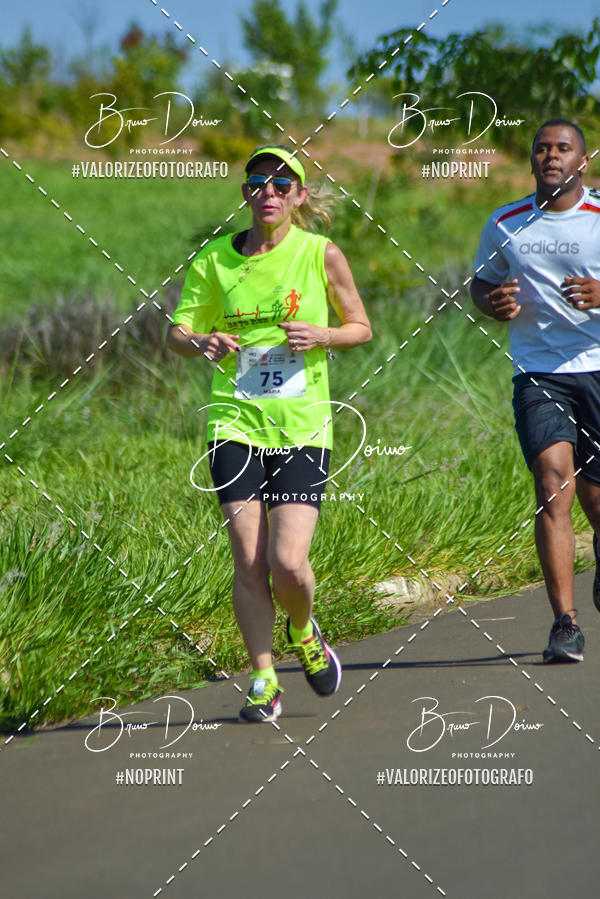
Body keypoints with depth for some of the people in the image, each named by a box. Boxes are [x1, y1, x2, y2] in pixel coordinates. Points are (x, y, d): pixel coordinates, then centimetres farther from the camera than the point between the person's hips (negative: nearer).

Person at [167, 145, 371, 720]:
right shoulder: (215, 260, 3)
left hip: (302, 426, -1)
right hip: (235, 422, 1)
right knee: (248, 562, -4)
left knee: (288, 562, -11)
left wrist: (321, 335, -11)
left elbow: (361, 327, 9)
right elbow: (176, 332, 8)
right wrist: (203, 343, -14)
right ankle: (264, 682, 10)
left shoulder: (321, 254, 0)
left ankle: (303, 632, 23)